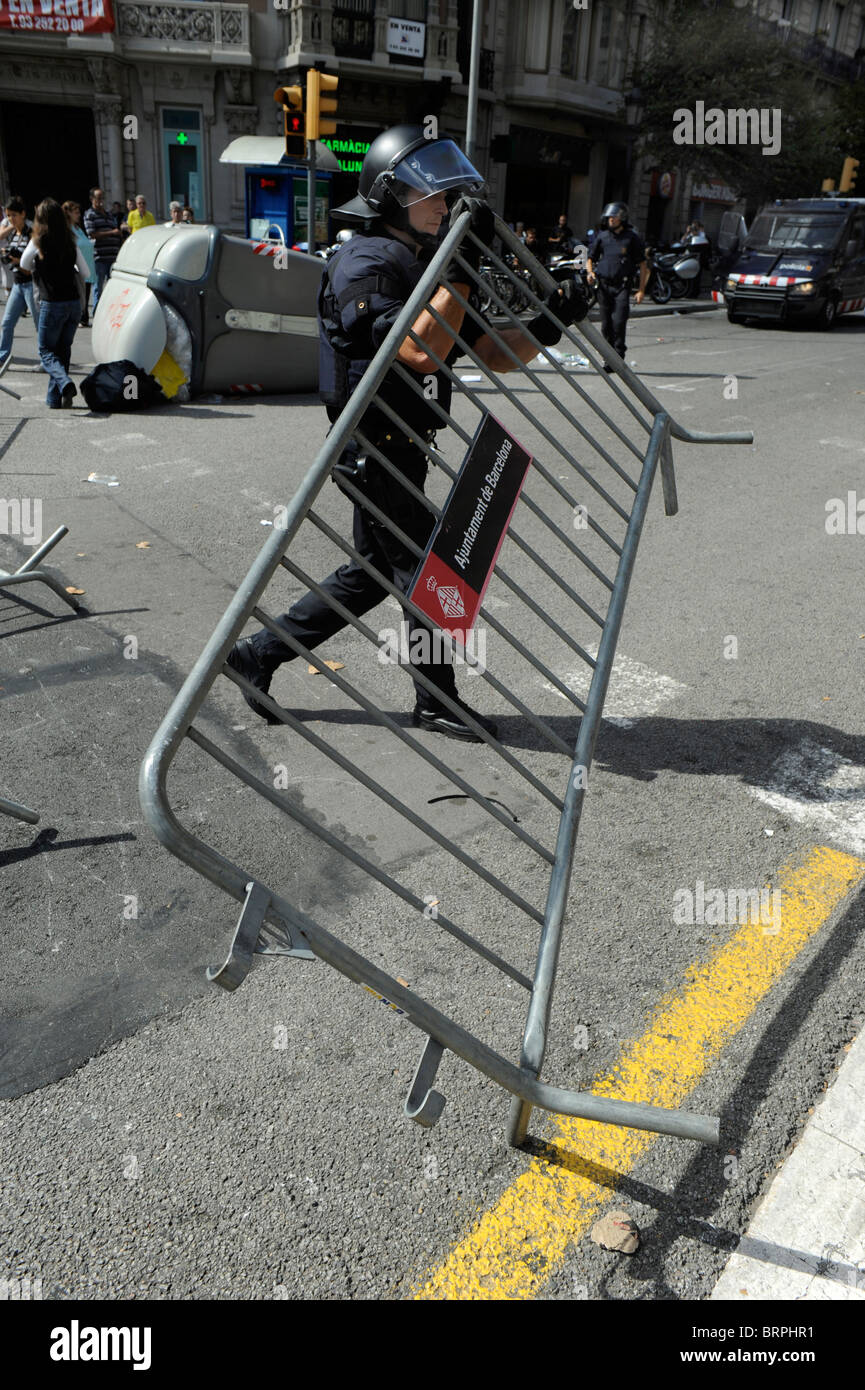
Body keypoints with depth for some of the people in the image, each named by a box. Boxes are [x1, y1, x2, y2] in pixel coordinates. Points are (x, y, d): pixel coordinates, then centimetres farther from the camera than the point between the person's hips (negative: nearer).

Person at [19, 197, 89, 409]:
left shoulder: (38, 242, -7)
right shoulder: (71, 243, 3)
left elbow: (25, 265, 8)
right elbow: (85, 273, 11)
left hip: (53, 305, -4)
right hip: (74, 302, 5)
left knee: (46, 350, 7)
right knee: (63, 349, 13)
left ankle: (66, 384, -20)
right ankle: (54, 399, 15)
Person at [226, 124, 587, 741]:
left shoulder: (425, 266, 15)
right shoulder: (365, 265, -14)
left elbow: (493, 354, 12)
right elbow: (422, 351, -28)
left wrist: (548, 324, -3)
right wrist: (462, 266, -25)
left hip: (402, 451, 10)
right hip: (376, 452, -10)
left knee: (375, 572, 17)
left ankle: (258, 653, 27)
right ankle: (437, 701, 19)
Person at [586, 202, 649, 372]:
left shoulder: (632, 237, 2)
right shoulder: (602, 236, 11)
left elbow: (643, 264, 4)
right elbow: (590, 258, 20)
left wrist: (641, 290, -3)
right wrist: (590, 272, -3)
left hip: (622, 286, -4)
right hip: (603, 285, 4)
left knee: (619, 323, -16)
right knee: (606, 325, 5)